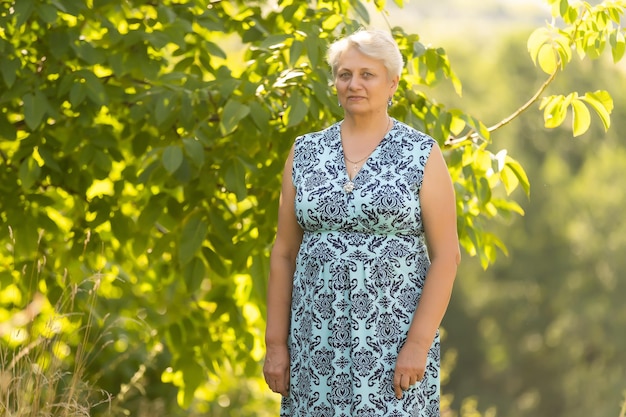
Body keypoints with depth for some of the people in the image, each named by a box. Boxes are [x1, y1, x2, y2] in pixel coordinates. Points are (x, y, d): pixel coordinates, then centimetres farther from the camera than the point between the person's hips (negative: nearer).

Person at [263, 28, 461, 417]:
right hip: (318, 340, 3)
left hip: (393, 339, -3)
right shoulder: (305, 153, 8)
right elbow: (284, 253, 9)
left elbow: (446, 255, -5)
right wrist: (276, 343, 4)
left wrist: (418, 343, -13)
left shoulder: (422, 155, -2)